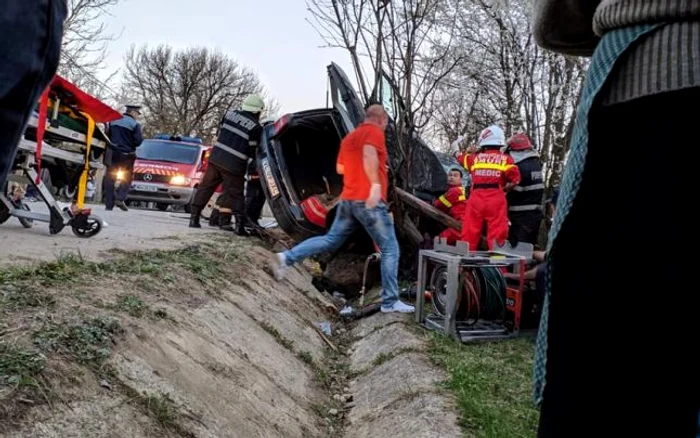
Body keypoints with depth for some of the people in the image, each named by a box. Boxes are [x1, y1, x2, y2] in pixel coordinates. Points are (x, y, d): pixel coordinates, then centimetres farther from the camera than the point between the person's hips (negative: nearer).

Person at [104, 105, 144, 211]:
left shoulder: (114, 120, 9)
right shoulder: (135, 124, -9)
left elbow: (107, 135, 14)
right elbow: (138, 141, -14)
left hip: (113, 153, 4)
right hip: (126, 155, -4)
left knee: (110, 178, 7)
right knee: (127, 178, 11)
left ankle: (109, 204, 4)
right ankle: (120, 199, -8)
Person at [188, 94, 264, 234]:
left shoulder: (230, 114, 7)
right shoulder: (256, 128, -7)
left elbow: (221, 132, 17)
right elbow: (252, 152, -5)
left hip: (216, 158, 4)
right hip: (234, 165, -4)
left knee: (206, 187, 12)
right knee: (235, 195, 5)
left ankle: (194, 218, 15)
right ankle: (240, 225, -3)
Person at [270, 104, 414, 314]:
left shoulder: (349, 137, 21)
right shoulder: (374, 132, -4)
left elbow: (340, 168, 30)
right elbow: (369, 154, -26)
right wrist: (376, 184, -35)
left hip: (348, 199, 8)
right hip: (368, 200, -8)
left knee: (331, 240, 15)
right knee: (390, 248, 0)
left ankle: (286, 257, 2)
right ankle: (390, 302, 0)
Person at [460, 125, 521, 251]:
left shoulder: (475, 157, 13)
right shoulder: (505, 159, 6)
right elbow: (515, 179, -5)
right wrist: (504, 188, 10)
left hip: (476, 198, 2)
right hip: (496, 199, -2)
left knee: (470, 232, 6)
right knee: (497, 231, -1)